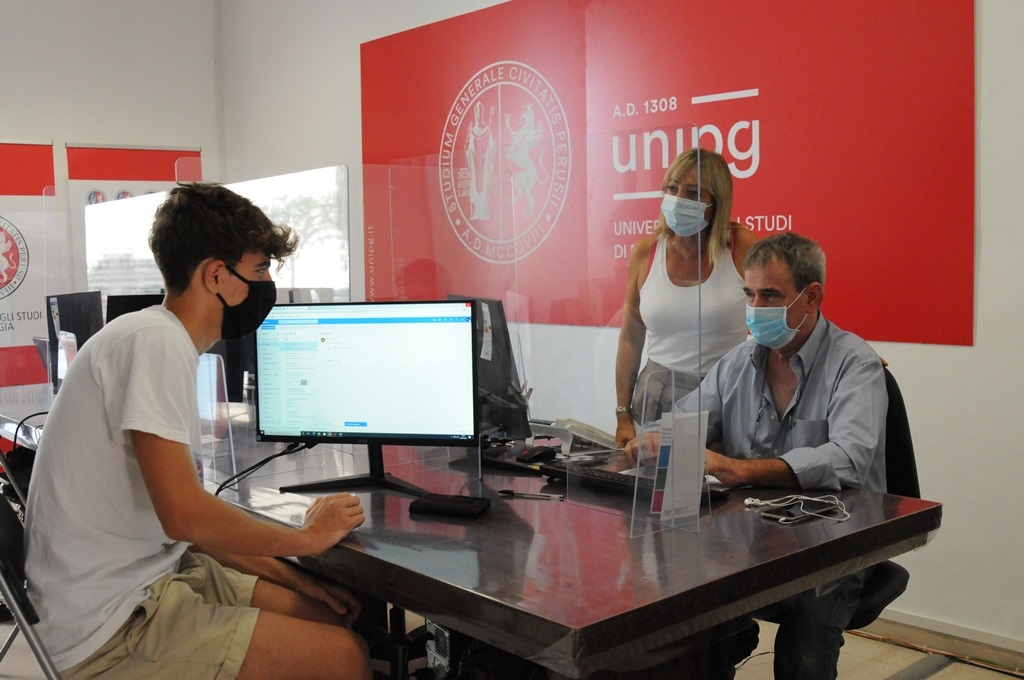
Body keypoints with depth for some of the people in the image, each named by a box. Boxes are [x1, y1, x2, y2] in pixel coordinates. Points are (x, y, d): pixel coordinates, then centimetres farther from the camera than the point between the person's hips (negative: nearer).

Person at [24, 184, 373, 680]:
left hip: (151, 578, 9)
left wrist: (293, 578, 5)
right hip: (110, 628, -9)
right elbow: (184, 515, -25)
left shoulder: (160, 339, 12)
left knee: (336, 618, 6)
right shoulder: (155, 342, -18)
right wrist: (306, 537, -9)